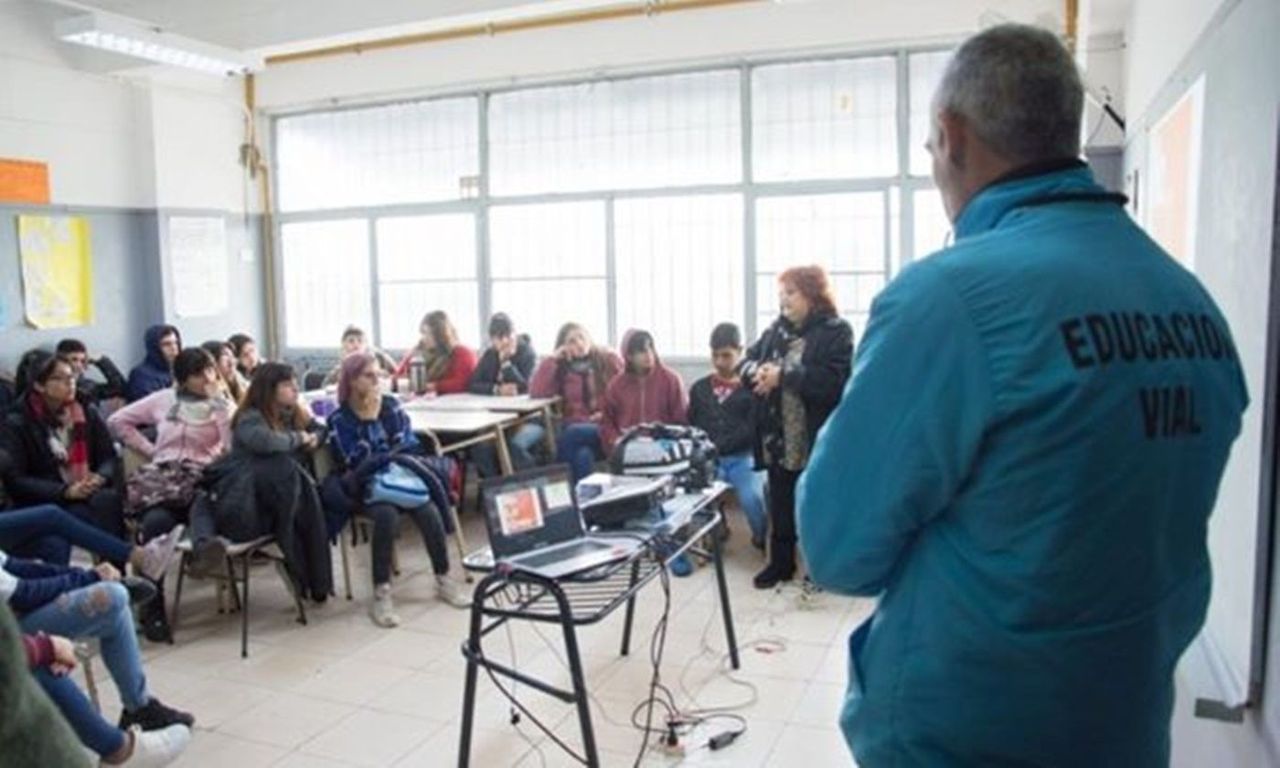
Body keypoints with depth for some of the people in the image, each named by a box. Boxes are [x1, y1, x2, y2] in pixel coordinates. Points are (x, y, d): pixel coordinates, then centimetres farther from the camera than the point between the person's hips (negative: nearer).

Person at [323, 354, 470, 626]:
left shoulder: (390, 403, 5)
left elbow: (410, 444, 3)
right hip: (367, 485, -3)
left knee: (429, 512, -25)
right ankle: (381, 594, -29)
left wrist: (381, 457, -12)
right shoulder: (339, 419, -5)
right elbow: (356, 462, -17)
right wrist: (370, 418, -16)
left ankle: (443, 579, -8)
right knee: (387, 515, -35)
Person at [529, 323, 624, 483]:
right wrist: (553, 358, -2)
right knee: (582, 456, -32)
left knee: (572, 434, -31)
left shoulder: (609, 359, 7)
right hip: (574, 426, 2)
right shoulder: (561, 368, 12)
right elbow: (536, 392, -1)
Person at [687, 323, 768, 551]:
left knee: (751, 498, -28)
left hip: (742, 457, -2)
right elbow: (690, 426, 16)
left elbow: (752, 429, -5)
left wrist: (718, 446, -15)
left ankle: (764, 541, 2)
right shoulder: (699, 388, 17)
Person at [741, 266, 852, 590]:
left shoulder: (836, 331, -10)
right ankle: (780, 563, 32)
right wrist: (758, 371, -13)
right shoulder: (776, 330, 10)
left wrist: (783, 375, -23)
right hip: (779, 437, 6)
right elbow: (747, 360, 11)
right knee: (780, 505, 16)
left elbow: (833, 380, -22)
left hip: (818, 438, -6)